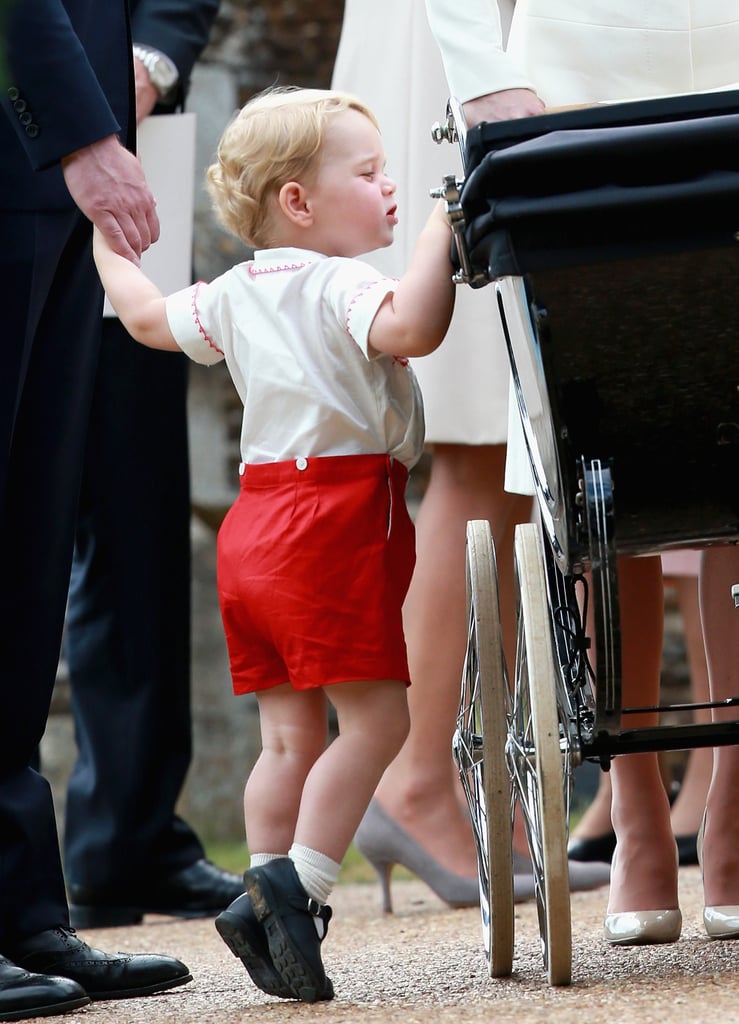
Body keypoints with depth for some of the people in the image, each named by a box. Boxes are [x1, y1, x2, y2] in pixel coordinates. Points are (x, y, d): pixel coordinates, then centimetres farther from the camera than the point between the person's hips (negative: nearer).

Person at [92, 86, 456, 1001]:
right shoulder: (339, 287, -11)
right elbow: (413, 327, -31)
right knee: (375, 718, -6)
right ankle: (295, 883, -13)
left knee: (291, 732, 10)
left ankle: (269, 902, 7)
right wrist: (441, 229, -23)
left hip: (255, 529, 9)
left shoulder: (235, 295, 13)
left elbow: (149, 318, 27)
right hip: (335, 522, -9)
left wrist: (107, 245, 42)